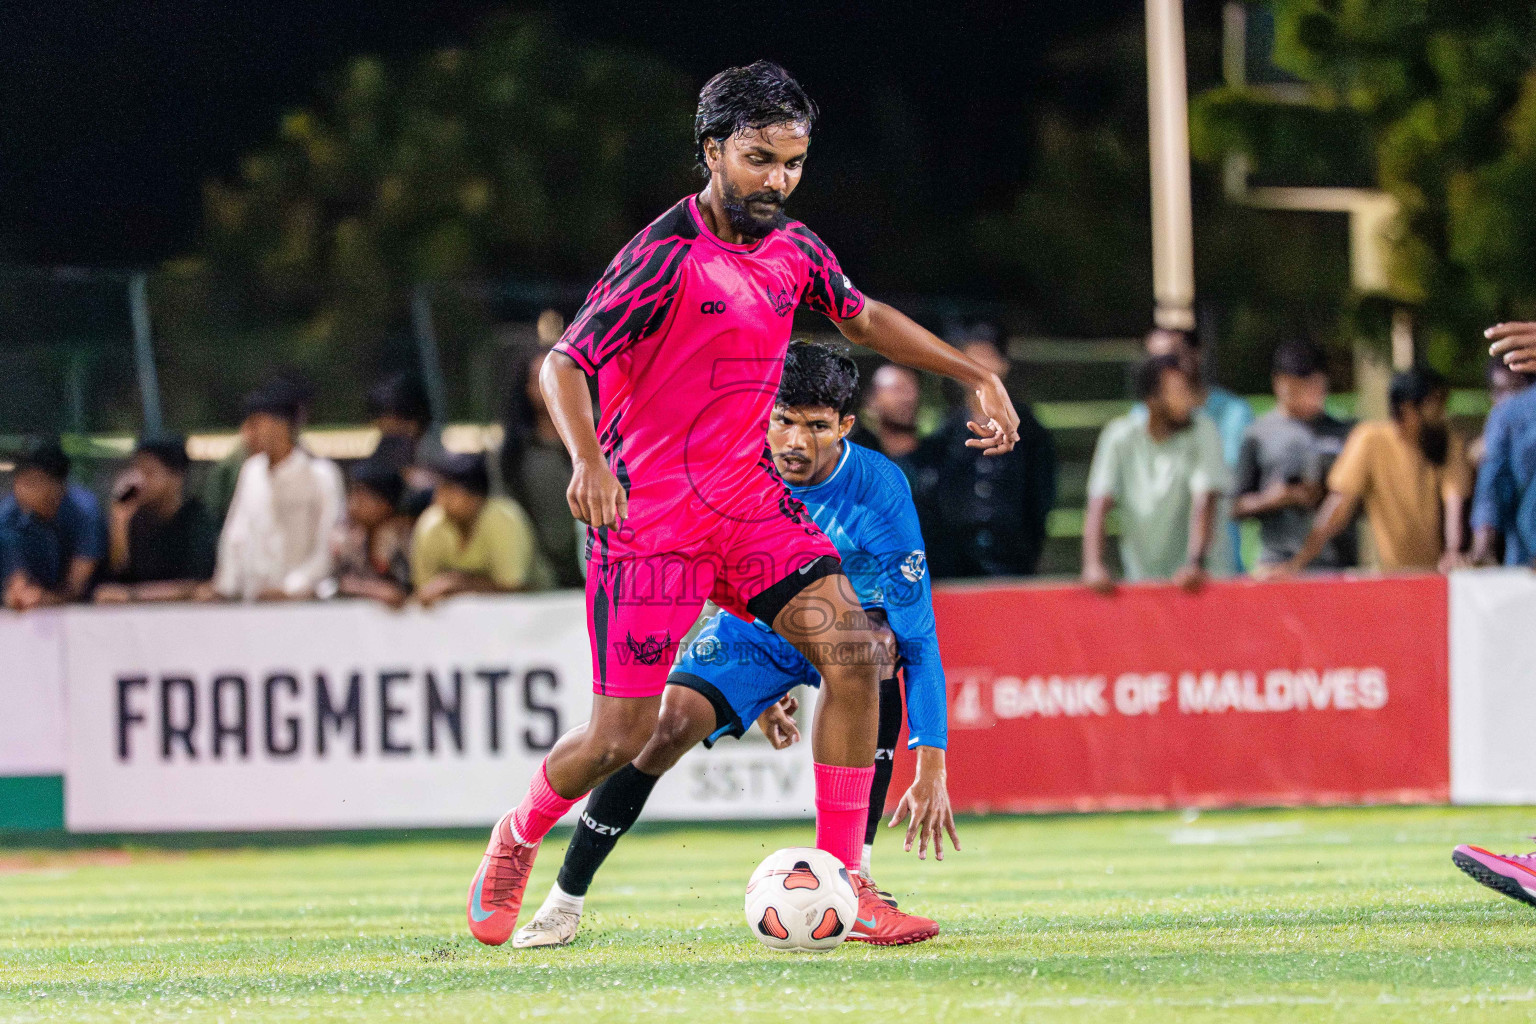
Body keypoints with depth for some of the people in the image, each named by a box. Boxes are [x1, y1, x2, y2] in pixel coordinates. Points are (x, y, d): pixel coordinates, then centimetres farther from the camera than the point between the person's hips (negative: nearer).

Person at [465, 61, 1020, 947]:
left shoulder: (793, 249, 6)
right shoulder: (666, 255, -15)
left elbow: (864, 318, 25)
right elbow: (563, 365, -19)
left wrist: (977, 377, 21)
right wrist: (588, 460, -37)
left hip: (749, 506, 6)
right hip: (648, 516, -6)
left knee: (853, 649, -16)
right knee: (621, 738, -5)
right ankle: (517, 841, 27)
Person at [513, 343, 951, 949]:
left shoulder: (878, 488, -29)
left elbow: (918, 635, -30)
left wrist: (931, 764, -37)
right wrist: (759, 691, 5)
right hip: (756, 630, 2)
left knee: (877, 643, -37)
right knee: (668, 722, -22)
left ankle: (853, 884, -36)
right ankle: (566, 899, -4)